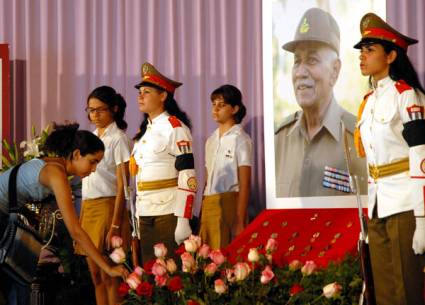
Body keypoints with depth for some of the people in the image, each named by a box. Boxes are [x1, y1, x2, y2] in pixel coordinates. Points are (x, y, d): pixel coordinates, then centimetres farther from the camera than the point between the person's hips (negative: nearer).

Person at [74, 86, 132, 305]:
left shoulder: (118, 139, -6)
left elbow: (122, 186, -11)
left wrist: (115, 225, -18)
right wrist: (81, 218, 11)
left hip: (108, 207, -7)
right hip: (87, 207, 7)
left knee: (109, 277, -7)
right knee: (96, 276, 7)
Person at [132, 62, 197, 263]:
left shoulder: (175, 127, -6)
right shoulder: (144, 131, 18)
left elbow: (188, 178, -13)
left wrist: (183, 220, -19)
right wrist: (137, 218, 18)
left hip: (168, 212, -7)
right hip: (145, 214, 7)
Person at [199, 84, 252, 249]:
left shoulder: (240, 139, -3)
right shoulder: (211, 141, 17)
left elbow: (245, 184, -9)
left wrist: (240, 221, -16)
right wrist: (202, 216, 11)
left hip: (229, 204, -6)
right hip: (208, 206, 6)